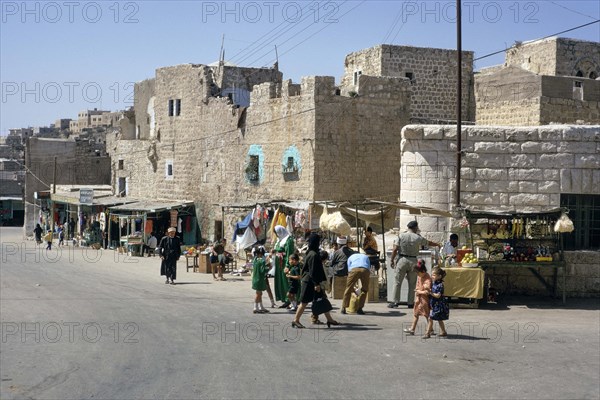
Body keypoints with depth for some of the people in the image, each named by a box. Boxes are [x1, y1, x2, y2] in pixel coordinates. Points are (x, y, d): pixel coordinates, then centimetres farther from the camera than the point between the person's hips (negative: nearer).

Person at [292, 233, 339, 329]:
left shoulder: (311, 253, 11)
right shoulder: (313, 255, -20)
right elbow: (312, 271, -22)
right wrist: (316, 284, -19)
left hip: (310, 281, 10)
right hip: (309, 282, -10)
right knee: (304, 302, -1)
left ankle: (329, 319, 17)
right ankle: (296, 320, 9)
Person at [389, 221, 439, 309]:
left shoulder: (401, 236, -1)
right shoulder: (418, 238, 0)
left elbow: (395, 249, -6)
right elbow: (429, 243, 16)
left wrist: (392, 260, 2)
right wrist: (438, 244, 35)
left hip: (402, 260, 0)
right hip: (413, 261, 0)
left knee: (398, 282, 4)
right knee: (412, 283, 9)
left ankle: (395, 302, 3)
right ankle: (410, 303, 12)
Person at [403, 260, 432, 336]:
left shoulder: (428, 279, -23)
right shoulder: (419, 276, 2)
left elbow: (427, 292, -29)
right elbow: (417, 287, 5)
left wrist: (419, 292, -19)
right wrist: (416, 298, -5)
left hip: (425, 299, -8)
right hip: (419, 298, 8)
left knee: (427, 314, 1)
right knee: (415, 313, 13)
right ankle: (412, 329, 21)